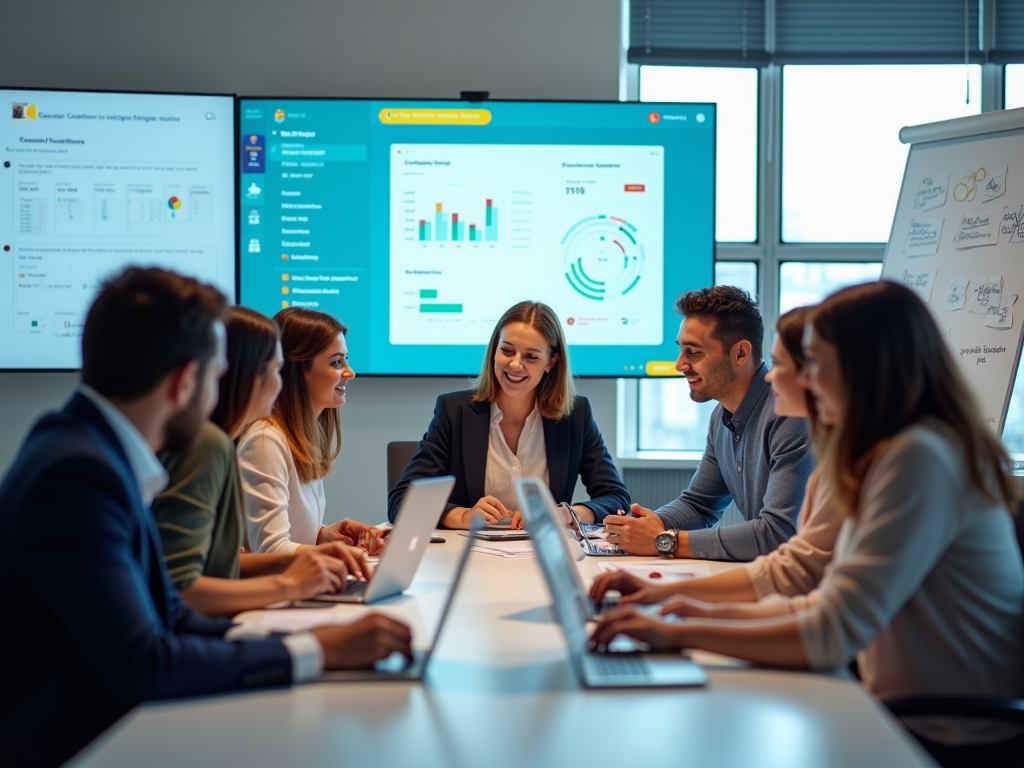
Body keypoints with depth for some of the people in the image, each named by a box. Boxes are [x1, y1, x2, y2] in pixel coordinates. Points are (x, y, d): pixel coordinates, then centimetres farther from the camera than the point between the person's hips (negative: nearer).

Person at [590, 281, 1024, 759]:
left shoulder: (918, 460, -21)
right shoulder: (900, 451, 11)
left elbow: (832, 636, -24)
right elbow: (838, 602, 11)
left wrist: (680, 634, -18)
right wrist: (720, 613, 4)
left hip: (949, 741, -8)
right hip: (908, 718, 8)